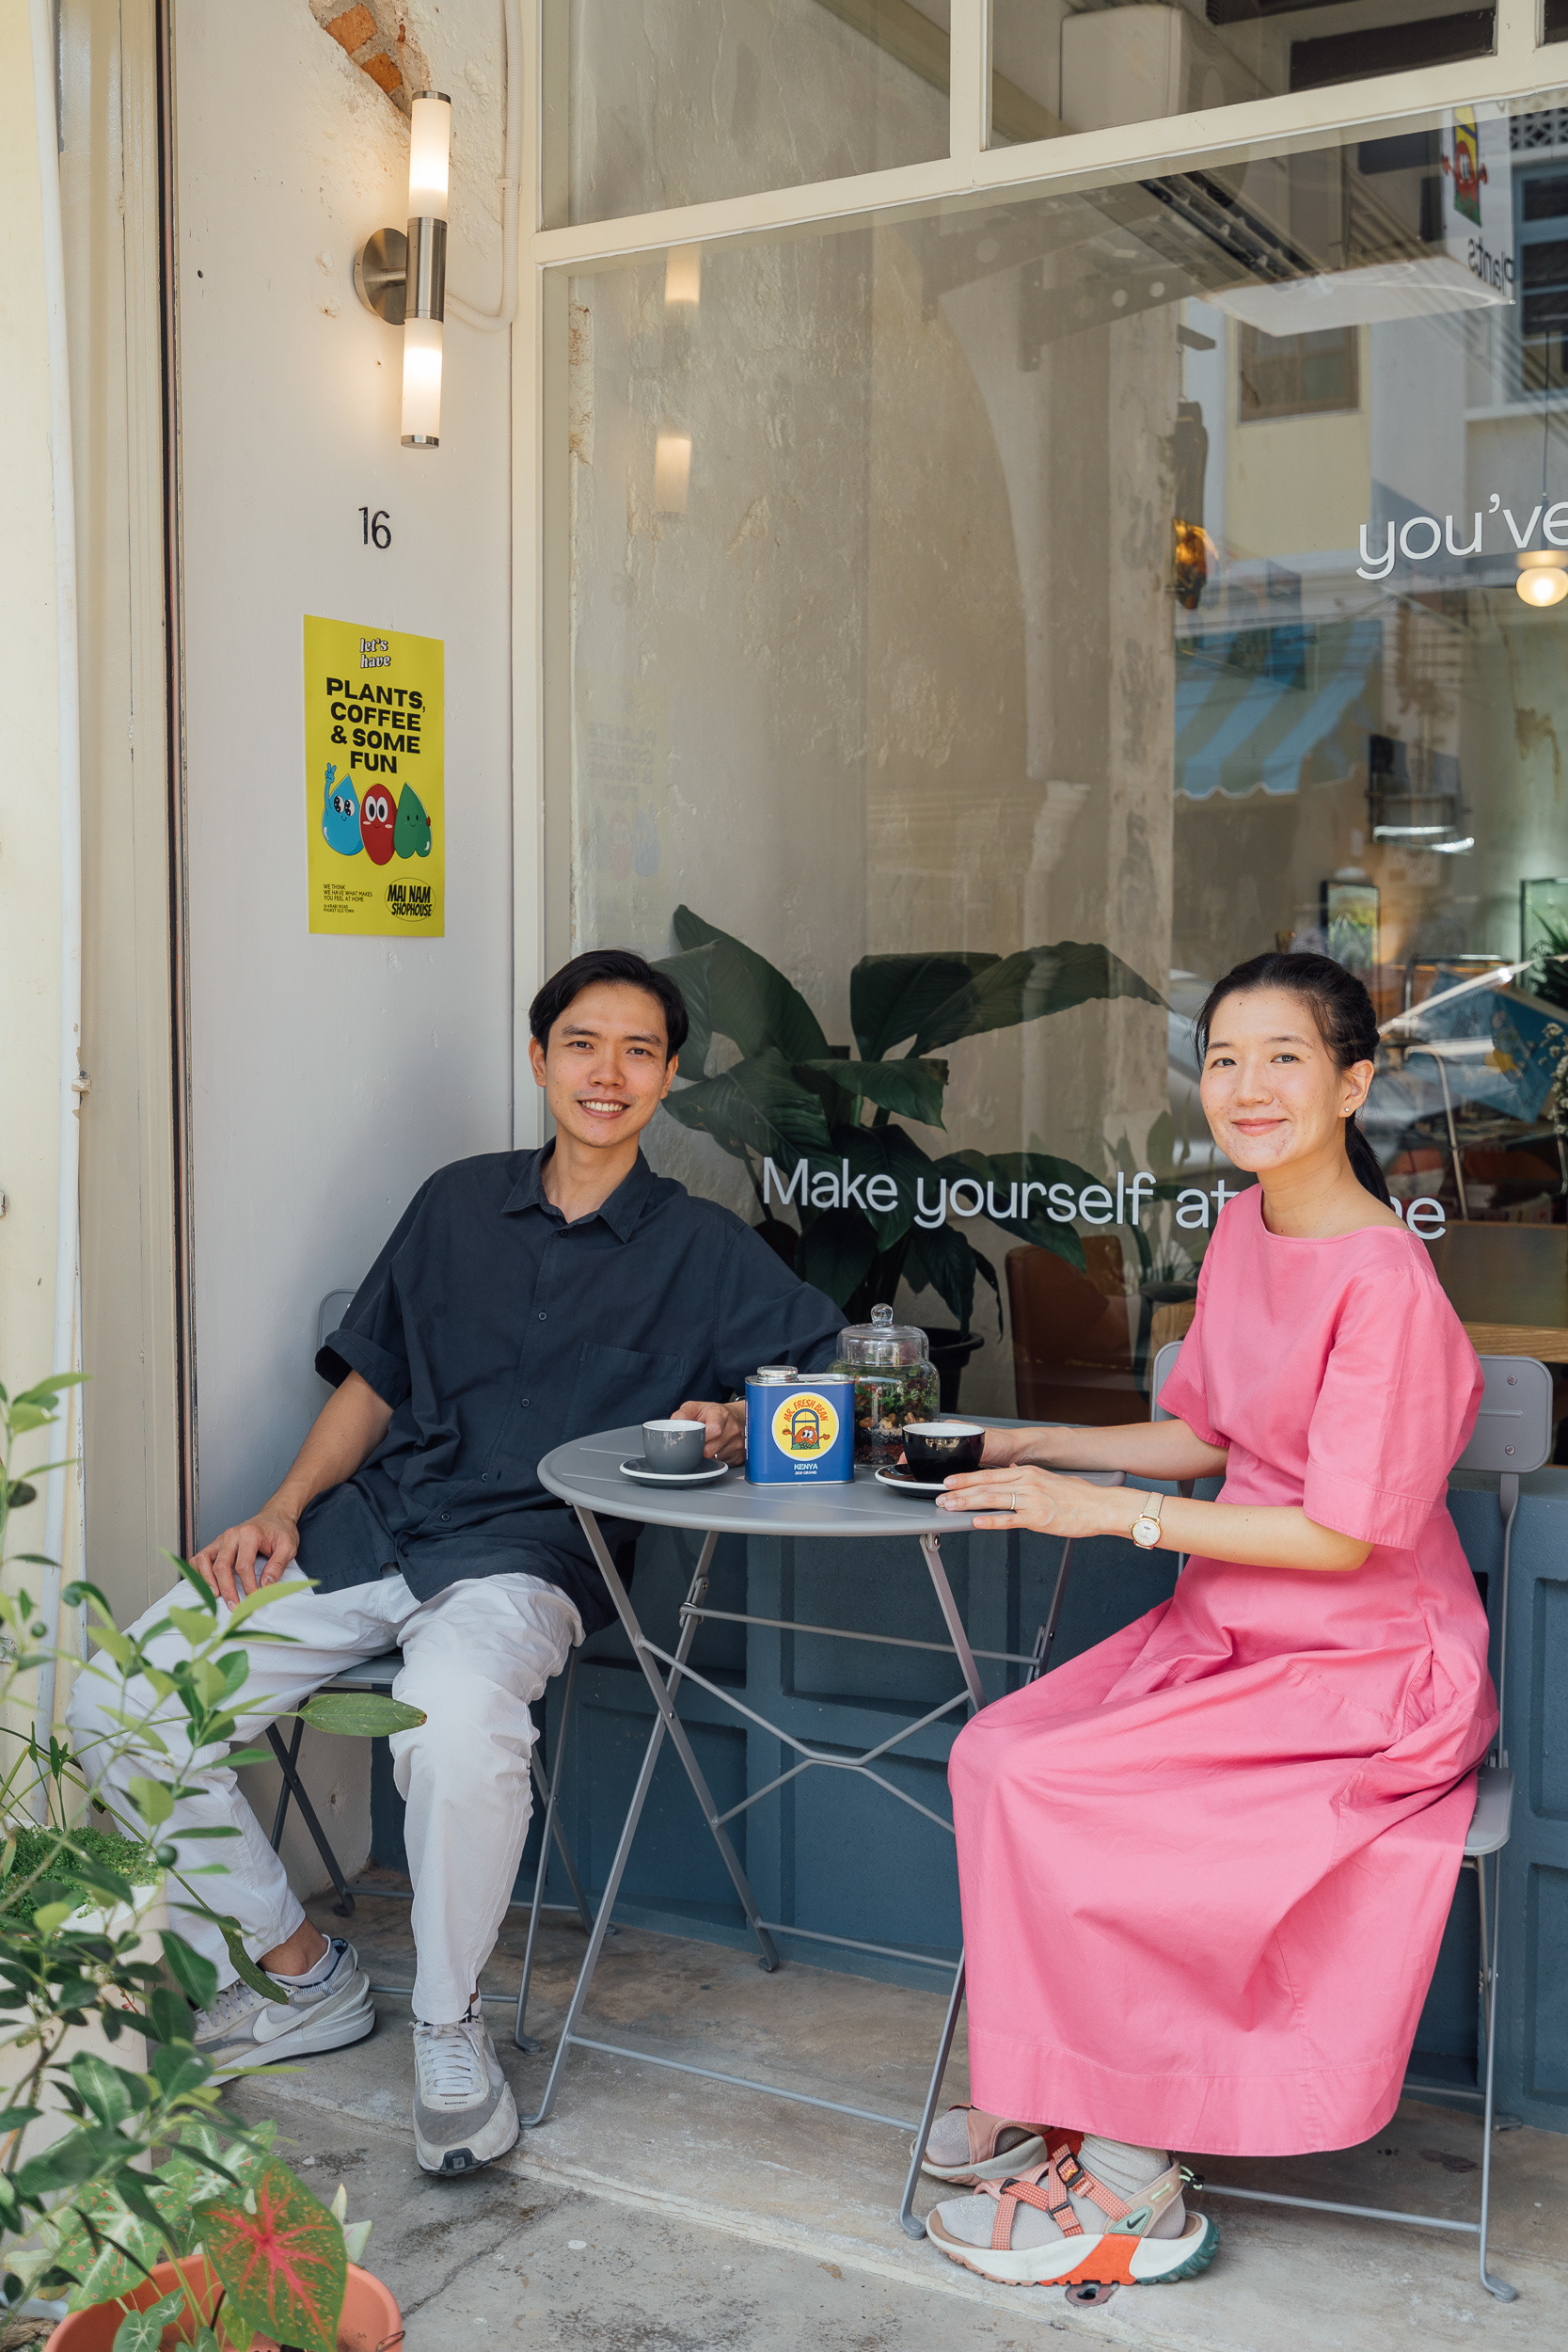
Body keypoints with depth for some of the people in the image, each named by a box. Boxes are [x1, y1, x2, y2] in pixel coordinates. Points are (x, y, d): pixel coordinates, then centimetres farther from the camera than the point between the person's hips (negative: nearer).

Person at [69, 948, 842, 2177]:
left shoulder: (703, 1246, 7)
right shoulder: (459, 1202, 17)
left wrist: (748, 1422, -16)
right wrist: (283, 1511, 6)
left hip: (526, 1555, -4)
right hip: (367, 1526, 5)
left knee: (455, 1724, -38)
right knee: (116, 1704, -12)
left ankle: (450, 2029, -10)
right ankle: (301, 1978, 8)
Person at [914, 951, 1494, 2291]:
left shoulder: (1384, 1281, -21)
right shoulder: (1245, 1228, 5)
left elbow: (1344, 1535, -21)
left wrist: (1106, 1509, -19)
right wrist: (1028, 1448, 9)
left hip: (1366, 1663, -8)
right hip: (1234, 1620, 8)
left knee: (1047, 1793, -17)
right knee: (993, 1753, -8)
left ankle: (1127, 2187, 0)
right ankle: (1046, 2111, 7)